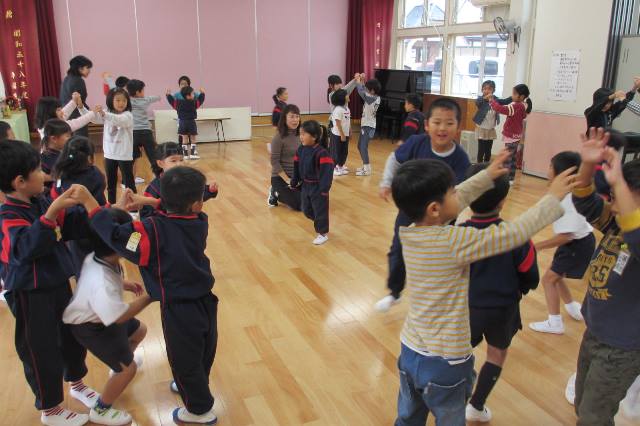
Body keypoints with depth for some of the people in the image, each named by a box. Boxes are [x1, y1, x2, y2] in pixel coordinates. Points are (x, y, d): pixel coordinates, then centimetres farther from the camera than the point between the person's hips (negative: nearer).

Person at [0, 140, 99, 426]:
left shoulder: (41, 203, 1)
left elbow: (76, 226, 7)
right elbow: (27, 247, -40)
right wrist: (52, 213, -47)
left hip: (58, 285, 8)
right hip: (30, 295, -8)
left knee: (73, 336, 23)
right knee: (42, 352, 8)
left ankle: (76, 383, 47)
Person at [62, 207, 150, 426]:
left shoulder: (97, 258, -16)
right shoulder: (101, 283, -43)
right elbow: (120, 316, -35)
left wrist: (124, 285, -1)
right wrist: (149, 297, -29)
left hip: (105, 316, 9)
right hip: (91, 327, -9)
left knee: (139, 330, 28)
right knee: (128, 368, -6)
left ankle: (120, 365, 56)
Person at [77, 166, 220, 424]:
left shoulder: (155, 230, -25)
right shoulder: (200, 221, -8)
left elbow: (116, 236, -29)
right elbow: (178, 213, 10)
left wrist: (90, 203, -22)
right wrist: (148, 202, -1)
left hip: (179, 310, -6)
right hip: (205, 301, 6)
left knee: (184, 360, 18)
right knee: (203, 352, 28)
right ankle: (195, 388, 56)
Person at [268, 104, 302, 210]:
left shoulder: (299, 135, 2)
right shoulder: (279, 137, -18)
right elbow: (274, 162, -18)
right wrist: (287, 180, -21)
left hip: (298, 176, 7)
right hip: (280, 177, -6)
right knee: (299, 205, -14)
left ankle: (282, 193, 22)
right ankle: (275, 194, 11)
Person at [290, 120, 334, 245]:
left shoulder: (321, 153, -24)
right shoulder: (301, 149, 0)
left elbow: (327, 171, -26)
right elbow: (297, 167, 10)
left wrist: (324, 189, -27)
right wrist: (294, 182, 14)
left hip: (317, 187, -8)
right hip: (305, 185, 8)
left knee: (320, 210, 6)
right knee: (306, 210, 19)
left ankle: (323, 233, 23)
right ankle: (319, 224, 43)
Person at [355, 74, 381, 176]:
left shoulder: (371, 98, -21)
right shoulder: (376, 97, 4)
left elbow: (361, 92, -23)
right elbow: (364, 92, 15)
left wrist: (358, 80, -9)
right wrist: (362, 80, 8)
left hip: (368, 126, -10)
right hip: (367, 125, 10)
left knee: (363, 147, -8)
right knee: (360, 146, 18)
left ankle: (367, 170, -4)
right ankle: (365, 166, 26)